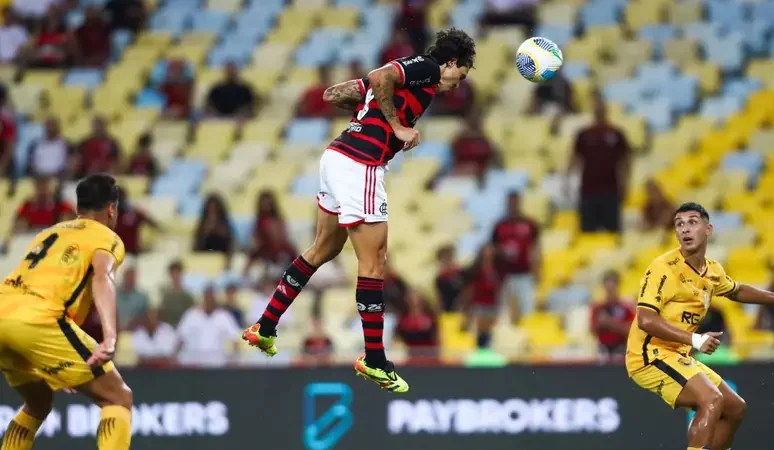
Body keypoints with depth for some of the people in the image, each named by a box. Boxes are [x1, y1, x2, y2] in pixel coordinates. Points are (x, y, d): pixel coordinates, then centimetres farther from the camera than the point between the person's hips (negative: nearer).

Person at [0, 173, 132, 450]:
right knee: (118, 398, 4)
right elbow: (102, 278, -11)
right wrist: (110, 338, -27)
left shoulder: (50, 232, 33)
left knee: (38, 403, 32)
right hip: (38, 320, -7)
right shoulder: (107, 237, 12)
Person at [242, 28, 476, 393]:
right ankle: (374, 361, 4)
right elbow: (380, 78, -24)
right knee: (373, 261, -2)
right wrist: (398, 126, -15)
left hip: (337, 157, 10)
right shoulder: (427, 68, -4)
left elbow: (333, 94, 20)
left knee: (324, 249, 22)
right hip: (360, 167, -10)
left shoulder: (405, 69, 21)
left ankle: (265, 328, 28)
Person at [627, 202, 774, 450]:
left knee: (734, 408, 15)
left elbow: (737, 291, 31)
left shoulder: (713, 271, 7)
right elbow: (645, 320, -27)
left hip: (678, 358, 9)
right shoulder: (664, 268, -18)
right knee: (711, 400, -27)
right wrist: (694, 340, -32)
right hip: (651, 355, -9)